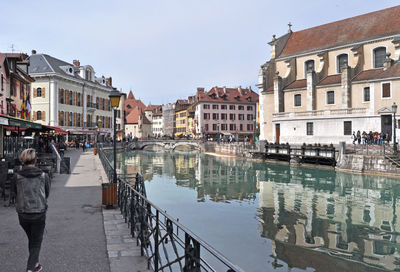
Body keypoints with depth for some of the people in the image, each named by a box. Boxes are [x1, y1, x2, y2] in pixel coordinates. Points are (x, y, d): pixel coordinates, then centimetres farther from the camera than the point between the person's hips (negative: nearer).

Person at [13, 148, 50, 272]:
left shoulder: (16, 177, -9)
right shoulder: (44, 176, -11)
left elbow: (16, 193, 5)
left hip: (23, 215, 2)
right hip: (39, 215, -2)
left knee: (31, 240, 24)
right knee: (36, 243, 12)